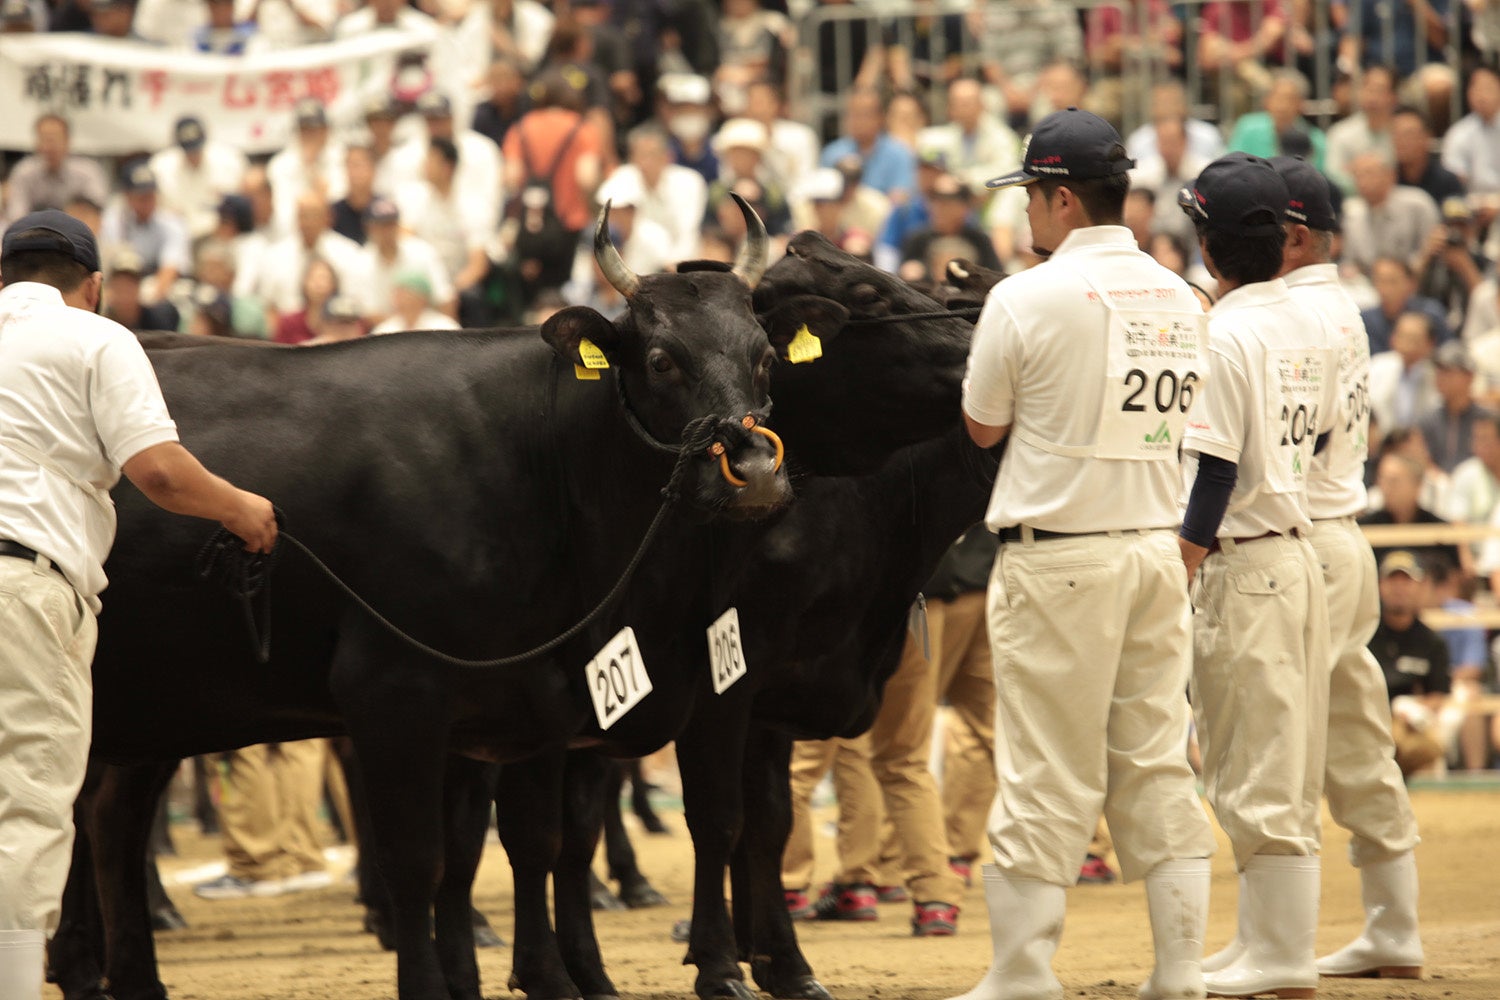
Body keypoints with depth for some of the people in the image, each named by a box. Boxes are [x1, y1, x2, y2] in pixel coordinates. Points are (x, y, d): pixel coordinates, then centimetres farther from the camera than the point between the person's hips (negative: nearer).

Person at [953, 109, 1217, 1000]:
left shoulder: (1030, 299, -11)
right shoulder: (1180, 300, 8)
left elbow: (983, 427, 0)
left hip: (1058, 562, -6)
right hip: (1157, 550, 6)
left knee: (1046, 778, -2)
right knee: (1159, 768, 8)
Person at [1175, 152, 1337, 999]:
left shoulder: (1224, 334, -14)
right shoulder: (1308, 327, 10)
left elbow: (1215, 472, -17)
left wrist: (1180, 571, -14)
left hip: (1242, 563, -8)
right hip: (1304, 554, 8)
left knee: (1253, 775, -5)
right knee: (1290, 773, 12)